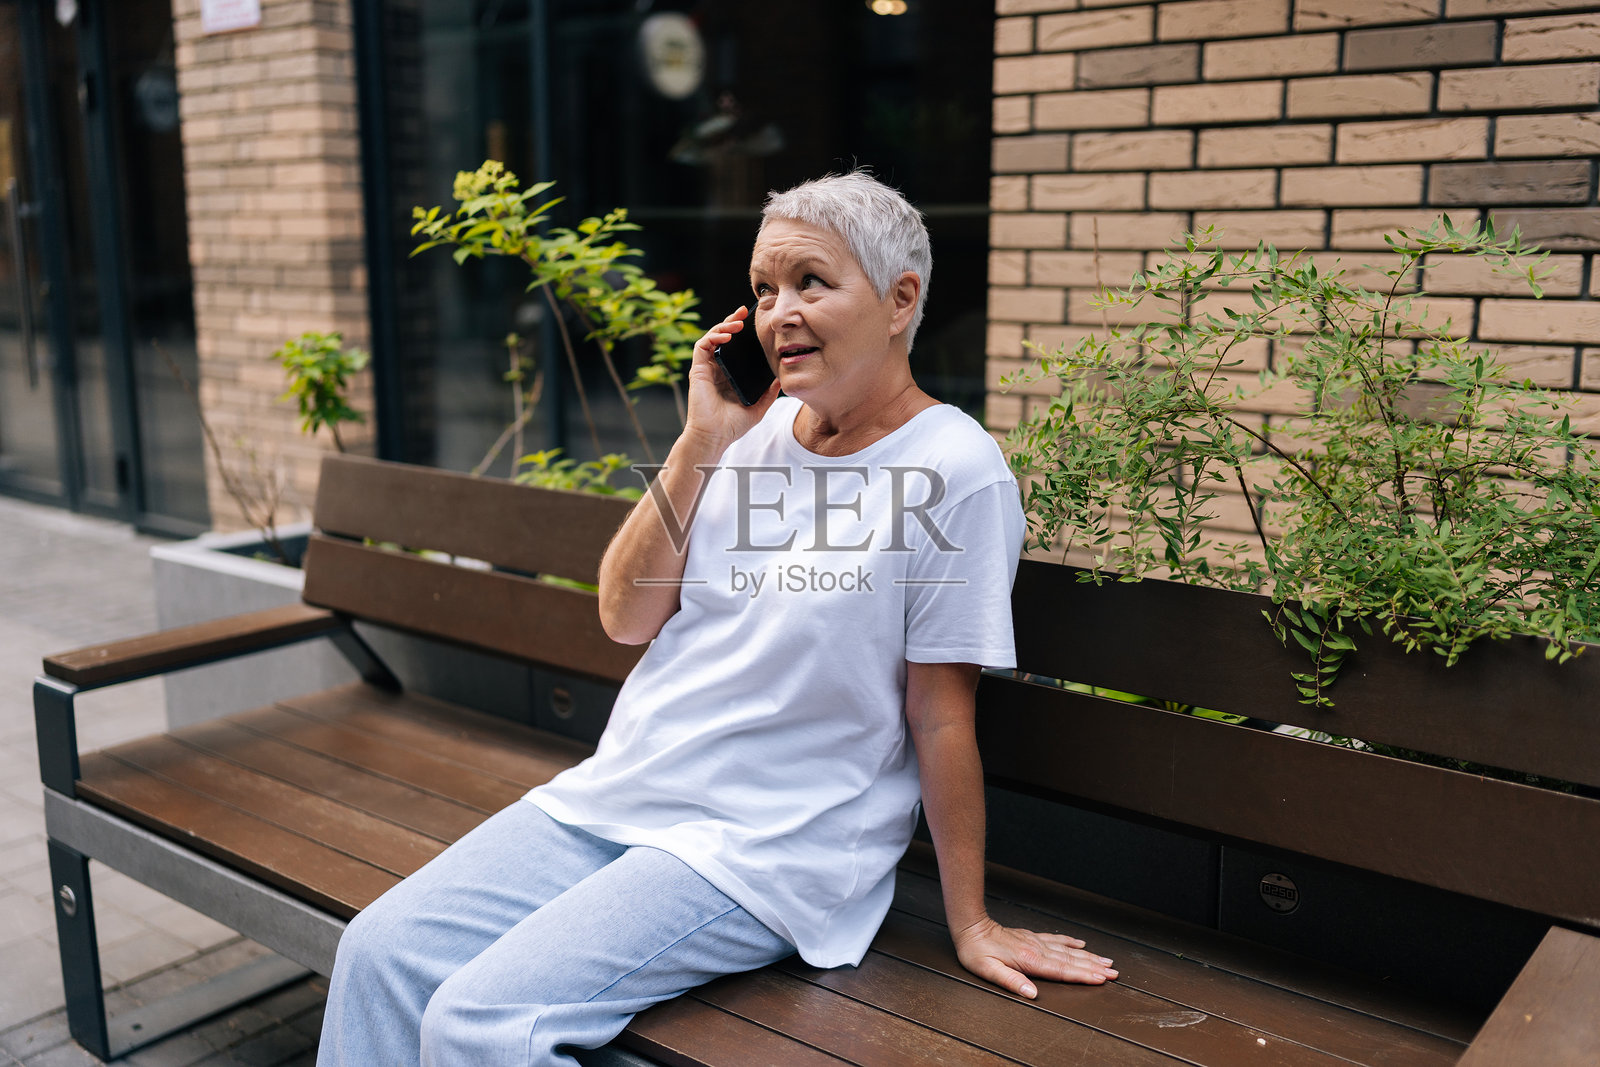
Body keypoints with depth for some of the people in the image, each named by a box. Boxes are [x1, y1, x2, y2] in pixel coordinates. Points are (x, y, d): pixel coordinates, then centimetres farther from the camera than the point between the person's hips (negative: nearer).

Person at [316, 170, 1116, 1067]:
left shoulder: (954, 474, -13)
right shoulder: (761, 429, 6)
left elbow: (941, 717, -9)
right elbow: (627, 618, 4)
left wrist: (972, 925, -5)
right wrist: (702, 443, -5)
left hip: (764, 850, -6)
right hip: (612, 793, 7)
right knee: (380, 952, -2)